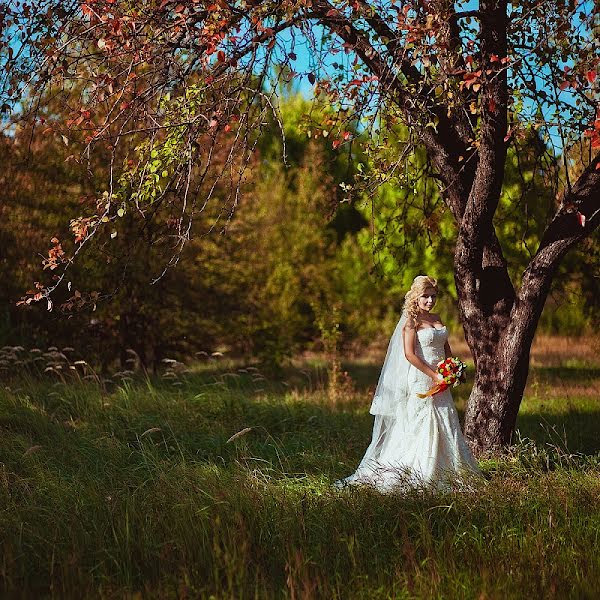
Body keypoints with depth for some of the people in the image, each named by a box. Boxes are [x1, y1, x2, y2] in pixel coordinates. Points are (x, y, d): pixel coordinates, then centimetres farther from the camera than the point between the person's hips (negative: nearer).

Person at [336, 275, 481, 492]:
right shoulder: (411, 321, -8)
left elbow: (446, 349, 22)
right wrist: (433, 375, -17)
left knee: (445, 424, 8)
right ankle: (420, 474, -2)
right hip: (420, 379, -8)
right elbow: (409, 354, -16)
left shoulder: (437, 319, 15)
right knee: (421, 424, -8)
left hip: (439, 382, 8)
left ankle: (444, 472, 15)